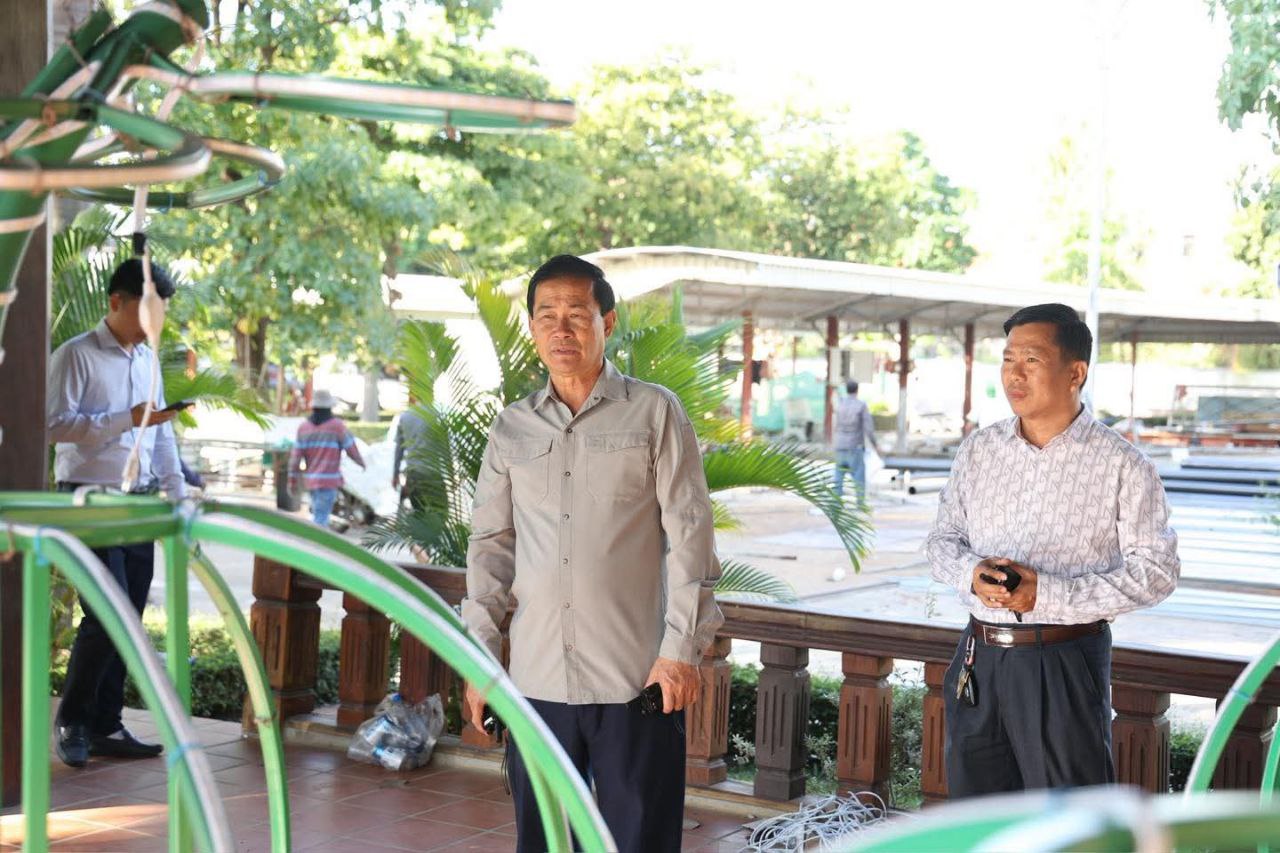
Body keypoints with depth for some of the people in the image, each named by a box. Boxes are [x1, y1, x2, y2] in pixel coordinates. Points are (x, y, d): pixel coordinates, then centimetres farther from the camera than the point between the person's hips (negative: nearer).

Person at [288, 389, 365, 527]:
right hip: (329, 480, -5)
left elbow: (295, 455, 0)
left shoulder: (304, 426, 1)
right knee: (321, 517, -7)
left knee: (319, 512, 22)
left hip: (310, 478, 5)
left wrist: (293, 481, 6)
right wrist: (361, 462, 17)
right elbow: (351, 448, -4)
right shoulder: (336, 425, -11)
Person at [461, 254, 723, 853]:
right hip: (538, 682, 3)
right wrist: (480, 654, 6)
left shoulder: (654, 413, 1)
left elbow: (689, 535, -2)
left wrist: (682, 648, -8)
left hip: (636, 680, -3)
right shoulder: (511, 429, 12)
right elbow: (490, 544, 13)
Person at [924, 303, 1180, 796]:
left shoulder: (1122, 465, -7)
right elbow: (942, 538, 14)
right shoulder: (978, 450, 8)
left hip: (1065, 666, -4)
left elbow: (1156, 570, -9)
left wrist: (1049, 594, -18)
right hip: (979, 658, 5)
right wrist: (972, 572, -10)